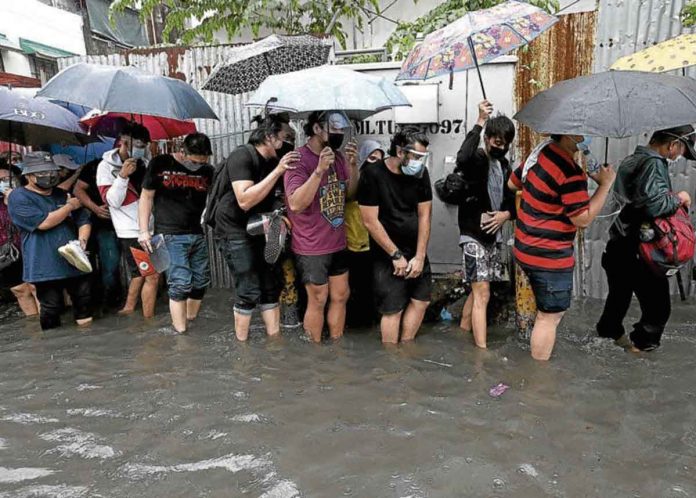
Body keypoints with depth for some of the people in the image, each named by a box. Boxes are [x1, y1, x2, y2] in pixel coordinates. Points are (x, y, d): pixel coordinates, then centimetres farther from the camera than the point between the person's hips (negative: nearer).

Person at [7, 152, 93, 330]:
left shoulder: (63, 195, 14)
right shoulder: (19, 197, -6)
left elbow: (83, 220, 13)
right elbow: (44, 222, -18)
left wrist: (82, 241, -8)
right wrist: (69, 206, -6)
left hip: (74, 261, 5)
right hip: (45, 266, -5)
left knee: (83, 300, 9)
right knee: (51, 308, 2)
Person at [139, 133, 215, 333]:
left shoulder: (208, 171, 5)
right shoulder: (160, 164, -3)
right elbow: (146, 197, 2)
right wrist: (144, 231, -3)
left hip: (197, 234, 4)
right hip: (170, 235, -4)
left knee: (201, 282, 7)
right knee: (180, 283, -11)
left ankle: (191, 322, 26)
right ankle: (181, 334, -3)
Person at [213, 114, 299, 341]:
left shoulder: (273, 162, 5)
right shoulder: (242, 156, -18)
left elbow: (275, 199, 14)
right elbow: (244, 200, -30)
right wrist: (277, 171, -30)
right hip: (235, 231, -8)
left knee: (271, 286, 6)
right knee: (249, 292, -7)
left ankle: (275, 338, 16)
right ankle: (241, 343, 10)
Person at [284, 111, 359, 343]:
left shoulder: (338, 156, 4)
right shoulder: (299, 160, -17)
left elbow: (351, 193, 10)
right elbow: (296, 204, -26)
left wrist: (353, 165, -7)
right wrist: (320, 170, -33)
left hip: (337, 243, 7)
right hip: (311, 247, -7)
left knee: (341, 296, 14)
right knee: (318, 301, 5)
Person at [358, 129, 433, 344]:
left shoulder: (420, 173, -3)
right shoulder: (373, 174, -16)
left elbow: (424, 215, -1)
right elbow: (370, 221, -16)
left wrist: (420, 255, -7)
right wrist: (396, 255, -14)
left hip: (416, 251, 5)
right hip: (387, 254, -5)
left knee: (421, 301, 9)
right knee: (393, 309, -3)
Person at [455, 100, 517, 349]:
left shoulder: (504, 165, 12)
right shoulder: (475, 160, -10)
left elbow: (512, 200, 16)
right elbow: (462, 157, -37)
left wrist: (506, 214, -6)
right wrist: (480, 122, -31)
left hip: (494, 236, 7)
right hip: (473, 236, -7)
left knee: (478, 288, 16)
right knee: (482, 294, -11)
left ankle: (463, 331, 33)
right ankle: (482, 350, -7)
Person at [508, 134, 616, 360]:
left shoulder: (540, 152, 3)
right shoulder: (571, 172, -23)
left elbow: (512, 183, 17)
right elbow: (583, 219, -19)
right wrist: (605, 184, -13)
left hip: (526, 249, 9)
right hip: (550, 258, -9)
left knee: (545, 313, 25)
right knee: (549, 318, 4)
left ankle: (536, 364, 36)